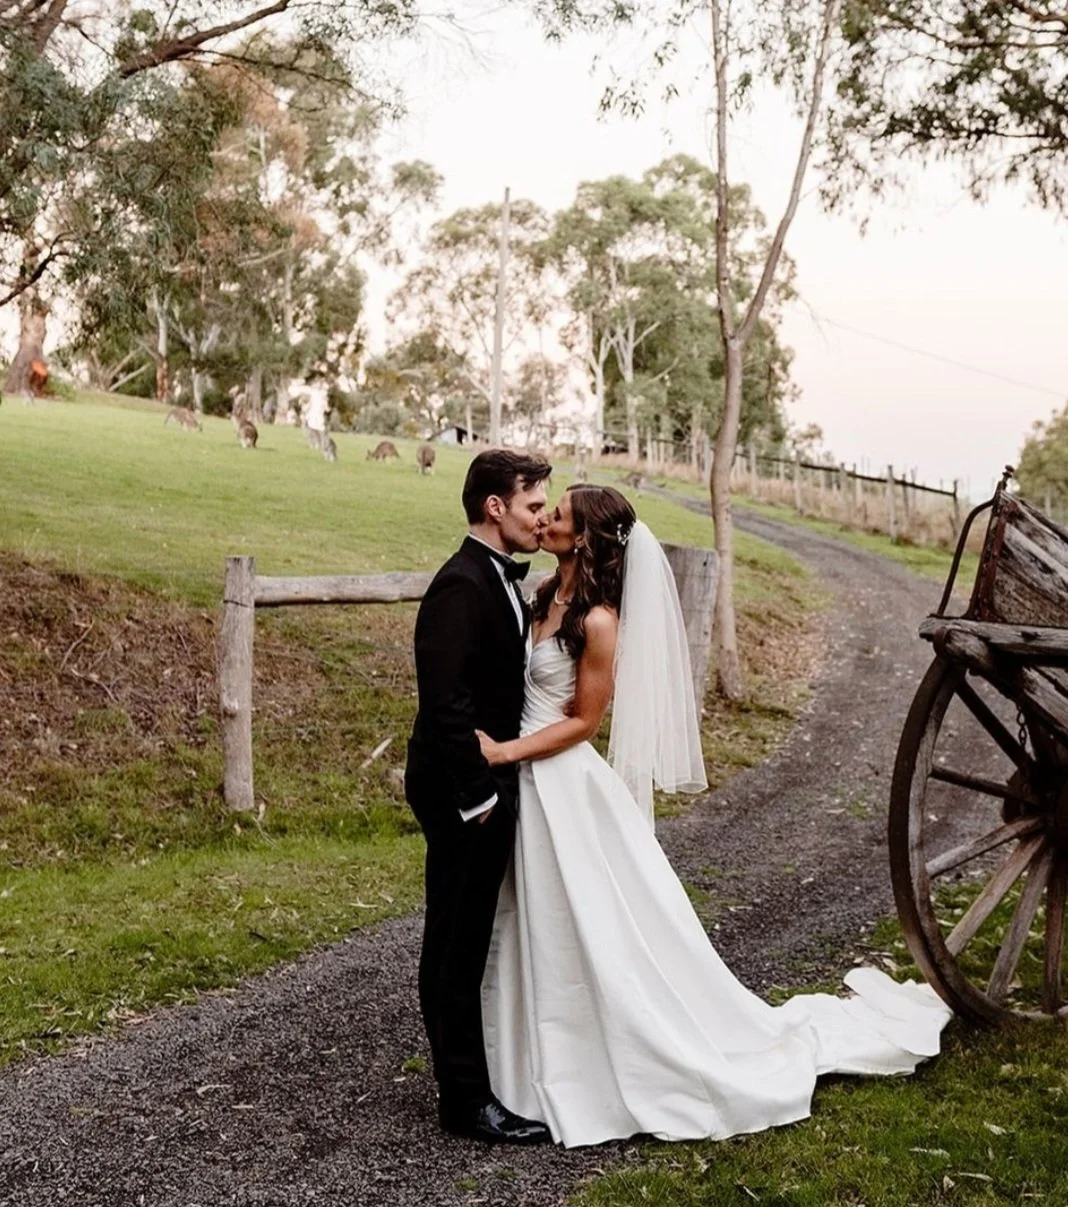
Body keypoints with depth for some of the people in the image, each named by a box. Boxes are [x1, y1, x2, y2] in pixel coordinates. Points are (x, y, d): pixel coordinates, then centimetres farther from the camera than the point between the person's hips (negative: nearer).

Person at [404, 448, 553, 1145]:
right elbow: (446, 702, -25)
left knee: (473, 939, 20)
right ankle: (467, 1099, 12)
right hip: (464, 797, -10)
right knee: (457, 945, 2)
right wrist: (476, 795, -21)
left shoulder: (502, 580, 11)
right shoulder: (461, 586, -20)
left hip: (494, 786, 10)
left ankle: (475, 1066, 34)